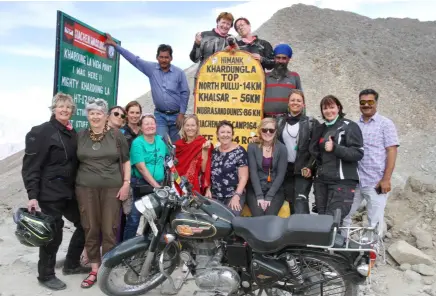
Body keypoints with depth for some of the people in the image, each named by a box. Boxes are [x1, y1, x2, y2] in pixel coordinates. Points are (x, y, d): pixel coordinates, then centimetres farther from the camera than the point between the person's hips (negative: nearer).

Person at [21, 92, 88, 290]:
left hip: (70, 191, 8)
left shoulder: (72, 134, 13)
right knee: (53, 234, 0)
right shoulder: (41, 132, -9)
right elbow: (30, 165, -15)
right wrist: (32, 195, -21)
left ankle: (71, 265, 31)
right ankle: (46, 275, 20)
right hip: (50, 193, -8)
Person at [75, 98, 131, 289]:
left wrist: (126, 183, -3)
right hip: (86, 188, 2)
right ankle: (94, 270, 19)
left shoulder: (116, 135, 2)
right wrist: (74, 183, 8)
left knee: (109, 230, 1)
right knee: (91, 229, 7)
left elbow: (126, 161, 5)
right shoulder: (80, 136, 8)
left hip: (112, 188, -2)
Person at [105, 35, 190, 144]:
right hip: (160, 115, 1)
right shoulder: (151, 68, 0)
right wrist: (114, 44, 0)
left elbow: (185, 93, -3)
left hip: (176, 115, -1)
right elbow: (134, 59, 2)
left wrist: (181, 114, -7)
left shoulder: (179, 73, -4)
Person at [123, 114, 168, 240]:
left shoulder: (161, 140, 8)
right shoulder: (137, 143, -10)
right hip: (140, 184, -5)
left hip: (159, 184, 6)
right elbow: (142, 168, -17)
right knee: (134, 218, -6)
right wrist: (156, 186, -20)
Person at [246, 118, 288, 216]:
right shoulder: (252, 147, -2)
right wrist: (259, 196, -16)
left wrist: (269, 196, -13)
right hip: (255, 189, 0)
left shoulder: (281, 148, -1)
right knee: (258, 216, -22)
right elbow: (253, 172, -7)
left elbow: (281, 174, -5)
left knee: (270, 216, -22)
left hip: (275, 190, 0)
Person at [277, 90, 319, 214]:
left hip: (303, 169, -3)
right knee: (290, 202, 9)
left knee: (300, 201, -12)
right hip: (285, 168, 4)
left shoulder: (311, 123, -1)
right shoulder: (280, 121, 9)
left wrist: (310, 166, -12)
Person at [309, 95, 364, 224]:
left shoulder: (350, 126, 0)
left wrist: (335, 148, -20)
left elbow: (358, 153, -10)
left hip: (343, 181, -6)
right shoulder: (320, 129, 18)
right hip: (321, 180, 6)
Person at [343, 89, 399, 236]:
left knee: (375, 222, 6)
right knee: (343, 215, 9)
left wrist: (386, 179, -13)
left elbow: (392, 151, -6)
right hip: (354, 181, 4)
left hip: (376, 182, -4)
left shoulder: (385, 124, -1)